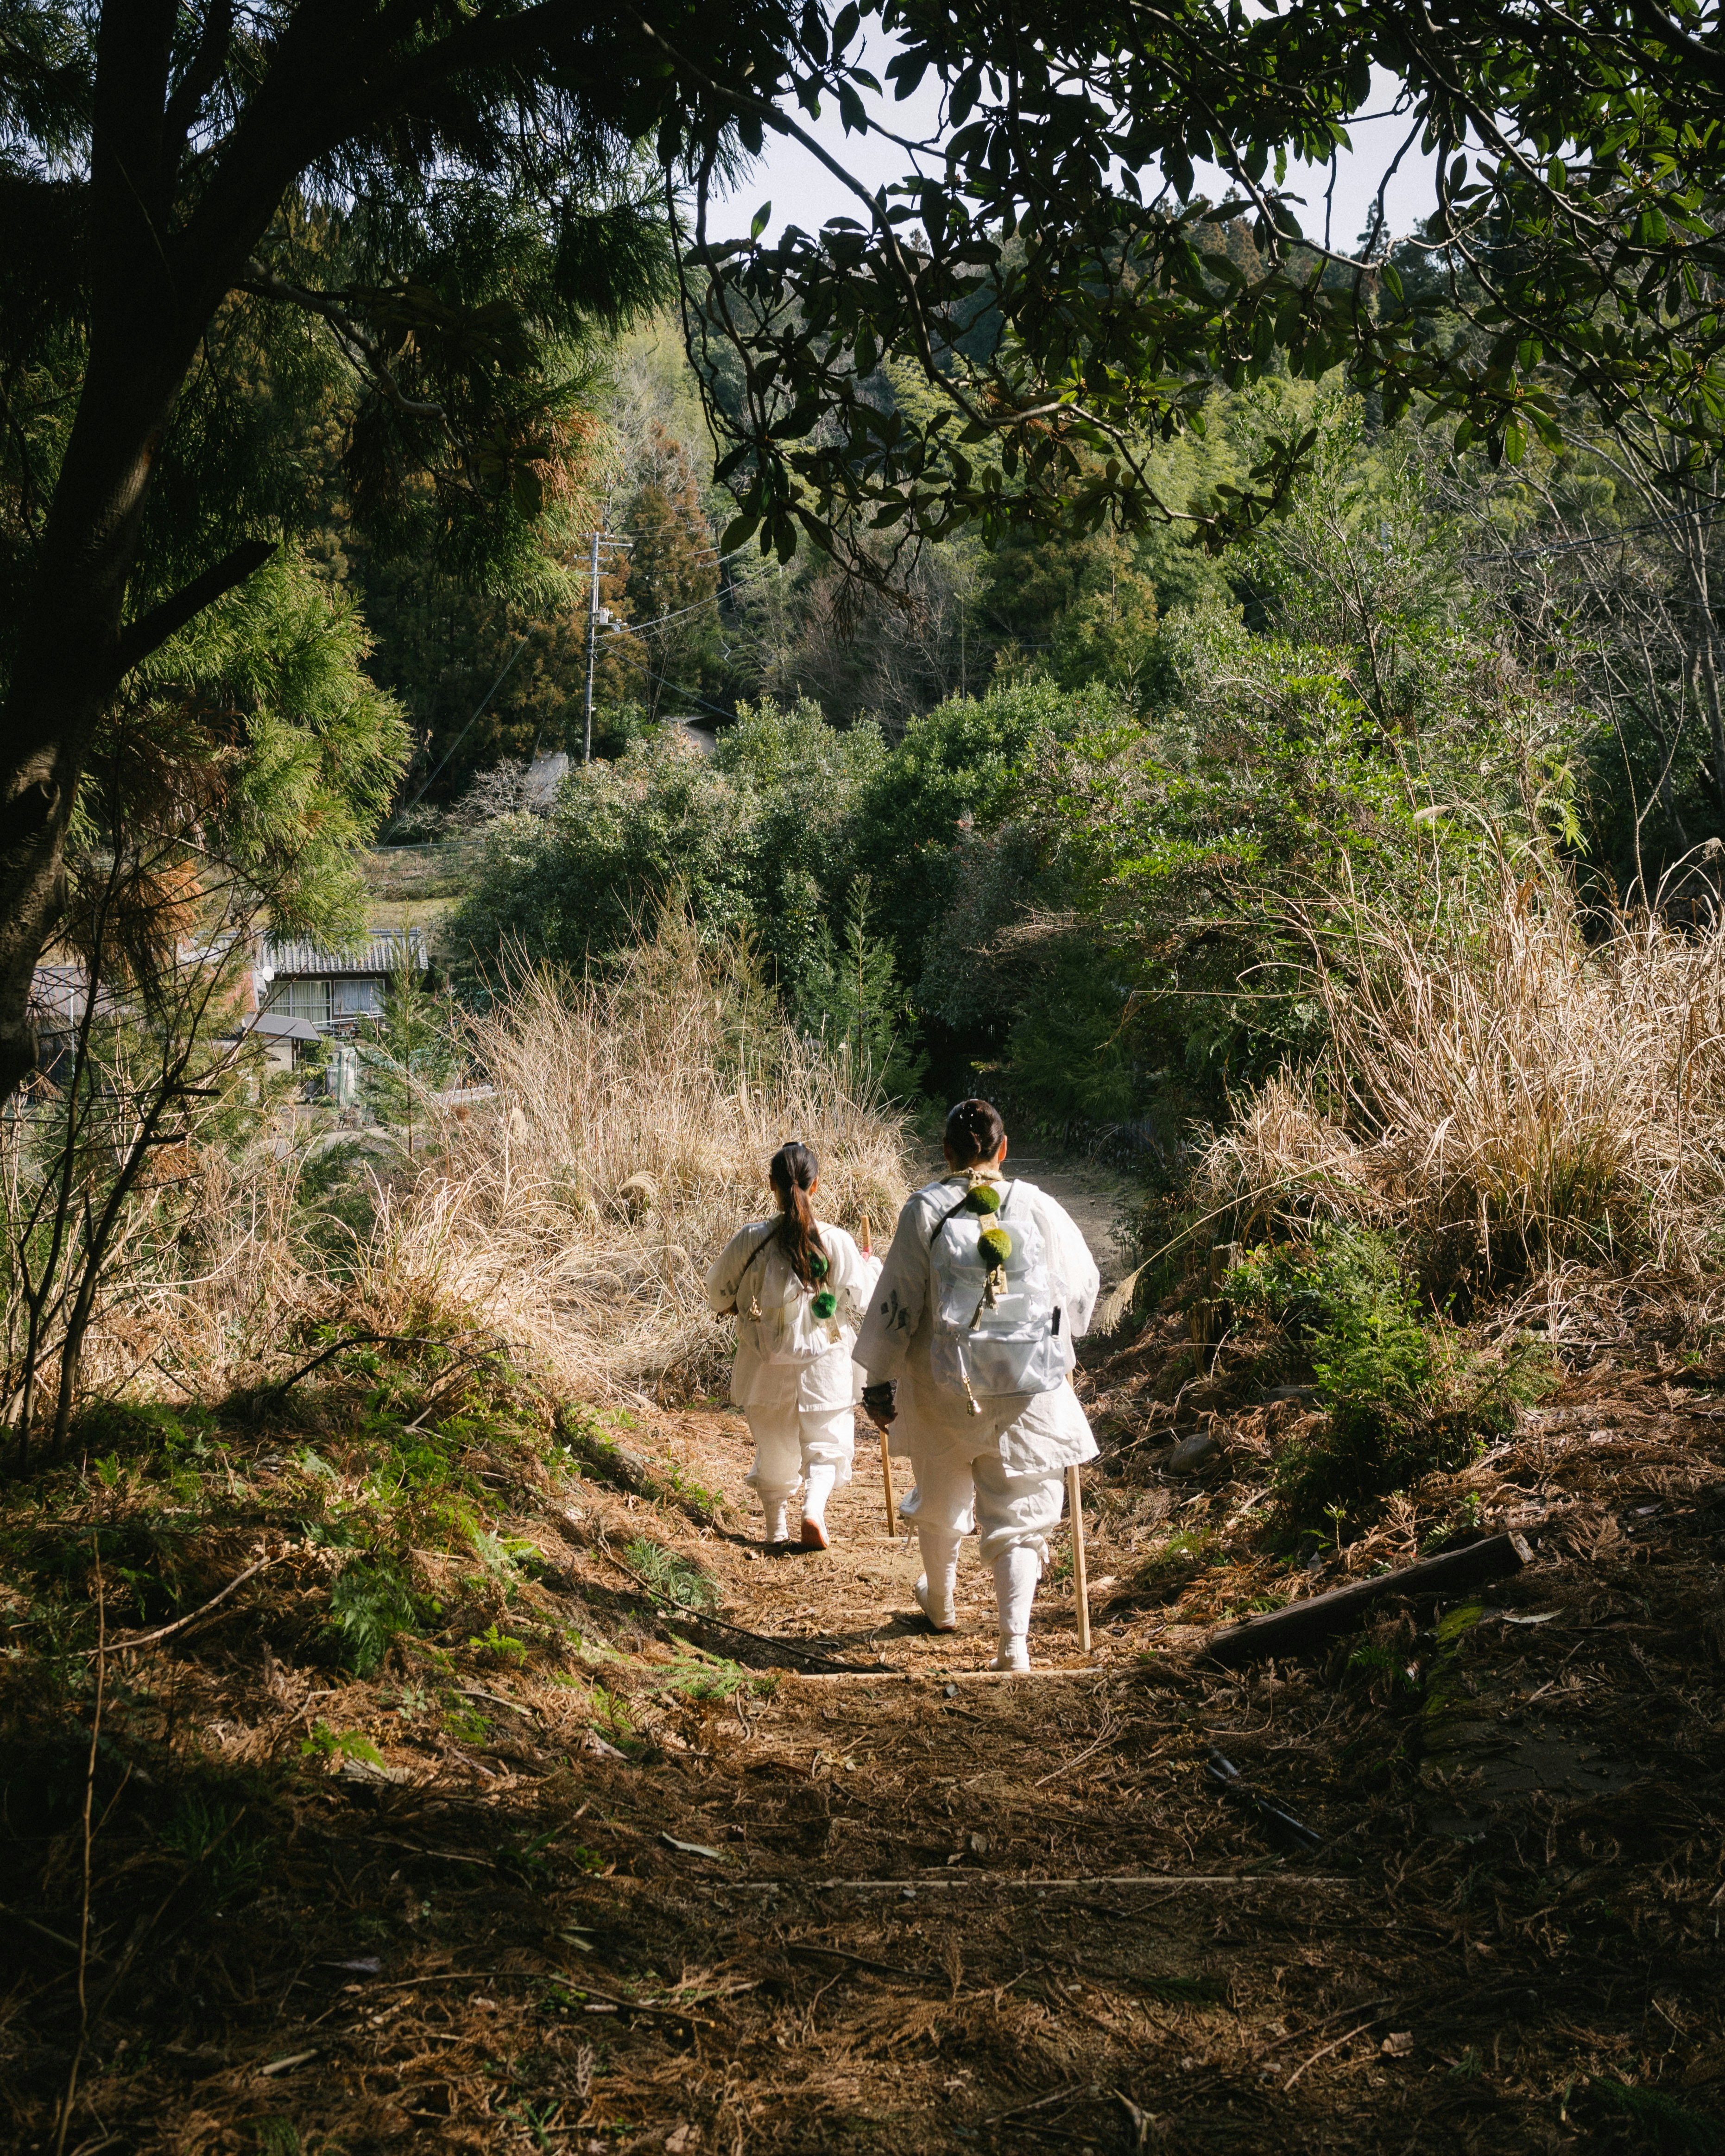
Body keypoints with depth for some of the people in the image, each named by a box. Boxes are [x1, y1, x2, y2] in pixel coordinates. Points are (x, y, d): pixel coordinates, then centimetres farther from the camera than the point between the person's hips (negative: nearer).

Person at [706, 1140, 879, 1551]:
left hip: (767, 1366, 2)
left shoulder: (751, 1239, -11)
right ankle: (814, 1509, -13)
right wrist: (871, 1266, 12)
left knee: (773, 1448, 18)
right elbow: (861, 1303, -6)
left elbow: (719, 1296, 0)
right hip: (824, 1364, -1)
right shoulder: (836, 1242, -14)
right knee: (826, 1443, 12)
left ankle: (776, 1530, 30)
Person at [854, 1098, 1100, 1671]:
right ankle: (1014, 1642, -7)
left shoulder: (925, 1210, -7)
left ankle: (940, 1603, 45)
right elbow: (1082, 1286, 10)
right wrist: (1057, 1343, 30)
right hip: (1030, 1387, 0)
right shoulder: (1039, 1208, -3)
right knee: (1021, 1511, 5)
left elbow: (897, 1304, -5)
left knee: (940, 1499, 23)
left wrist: (880, 1383, 4)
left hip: (946, 1384, 1)